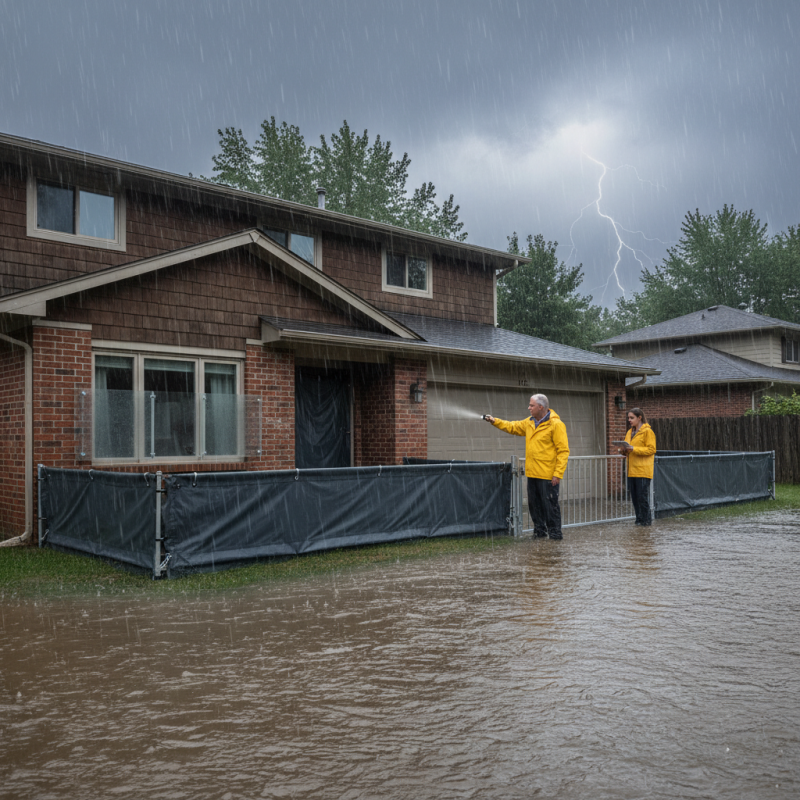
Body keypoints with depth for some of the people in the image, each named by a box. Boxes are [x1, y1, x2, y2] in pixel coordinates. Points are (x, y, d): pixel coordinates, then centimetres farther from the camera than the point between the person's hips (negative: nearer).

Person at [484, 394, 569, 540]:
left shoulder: (556, 424, -13)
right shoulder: (530, 422, 12)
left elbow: (563, 451, -15)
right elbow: (512, 427, 25)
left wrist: (558, 474, -19)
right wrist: (495, 421, 13)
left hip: (547, 475, -8)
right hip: (532, 473, 8)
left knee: (550, 505, -1)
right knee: (534, 504, 13)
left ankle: (555, 533, 10)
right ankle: (539, 531, 25)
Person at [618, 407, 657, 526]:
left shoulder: (647, 431, -6)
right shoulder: (630, 432, 18)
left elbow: (651, 449, -12)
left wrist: (633, 449, -20)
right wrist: (624, 450, 0)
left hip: (643, 470, -7)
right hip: (632, 470, 7)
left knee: (642, 496, -5)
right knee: (634, 496, 8)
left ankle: (645, 520, 3)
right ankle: (639, 519, 15)